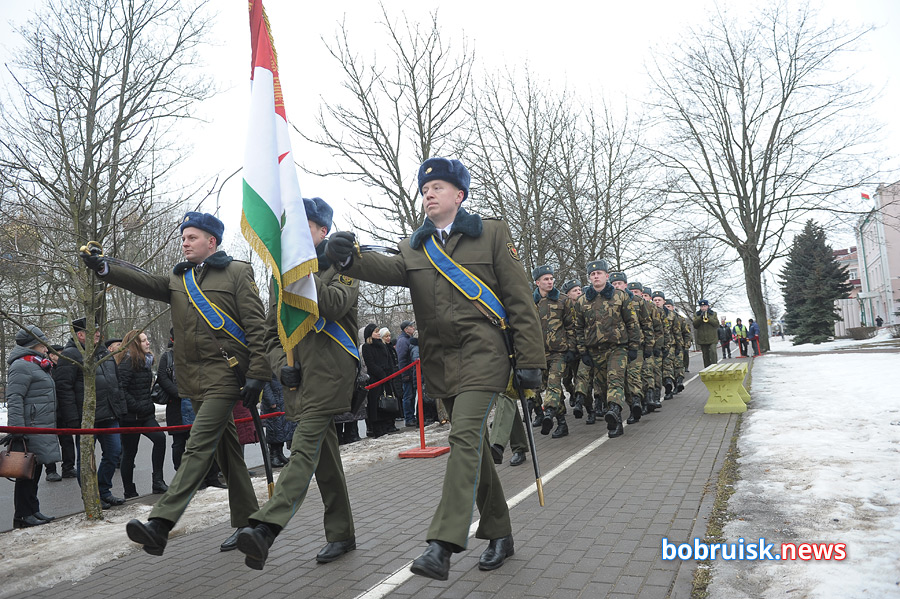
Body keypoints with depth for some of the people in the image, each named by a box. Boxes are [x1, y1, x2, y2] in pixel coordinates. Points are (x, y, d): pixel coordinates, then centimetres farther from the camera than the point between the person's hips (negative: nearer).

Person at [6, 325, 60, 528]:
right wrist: (17, 431, -23)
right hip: (30, 431, -10)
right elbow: (14, 400, -19)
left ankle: (32, 511, 23)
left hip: (41, 431, 10)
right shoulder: (22, 366, -12)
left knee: (34, 471, 15)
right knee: (27, 472, -3)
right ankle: (23, 516, 5)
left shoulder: (37, 366, 20)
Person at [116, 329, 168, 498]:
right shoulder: (128, 362, -13)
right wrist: (137, 407, -21)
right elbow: (121, 388, -21)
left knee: (160, 437, -14)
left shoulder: (145, 361, 14)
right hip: (130, 416, -7)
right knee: (129, 452, 3)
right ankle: (130, 493, 15)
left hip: (145, 414, 7)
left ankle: (157, 481, -9)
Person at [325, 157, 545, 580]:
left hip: (482, 353, -4)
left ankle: (442, 545, -18)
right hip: (440, 360, 5)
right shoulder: (414, 247, 15)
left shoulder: (491, 232, 4)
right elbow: (389, 269, -8)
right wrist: (351, 258, -29)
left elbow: (519, 300, 0)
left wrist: (530, 361, -5)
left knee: (465, 436, -18)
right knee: (473, 445, 12)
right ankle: (499, 535, 27)